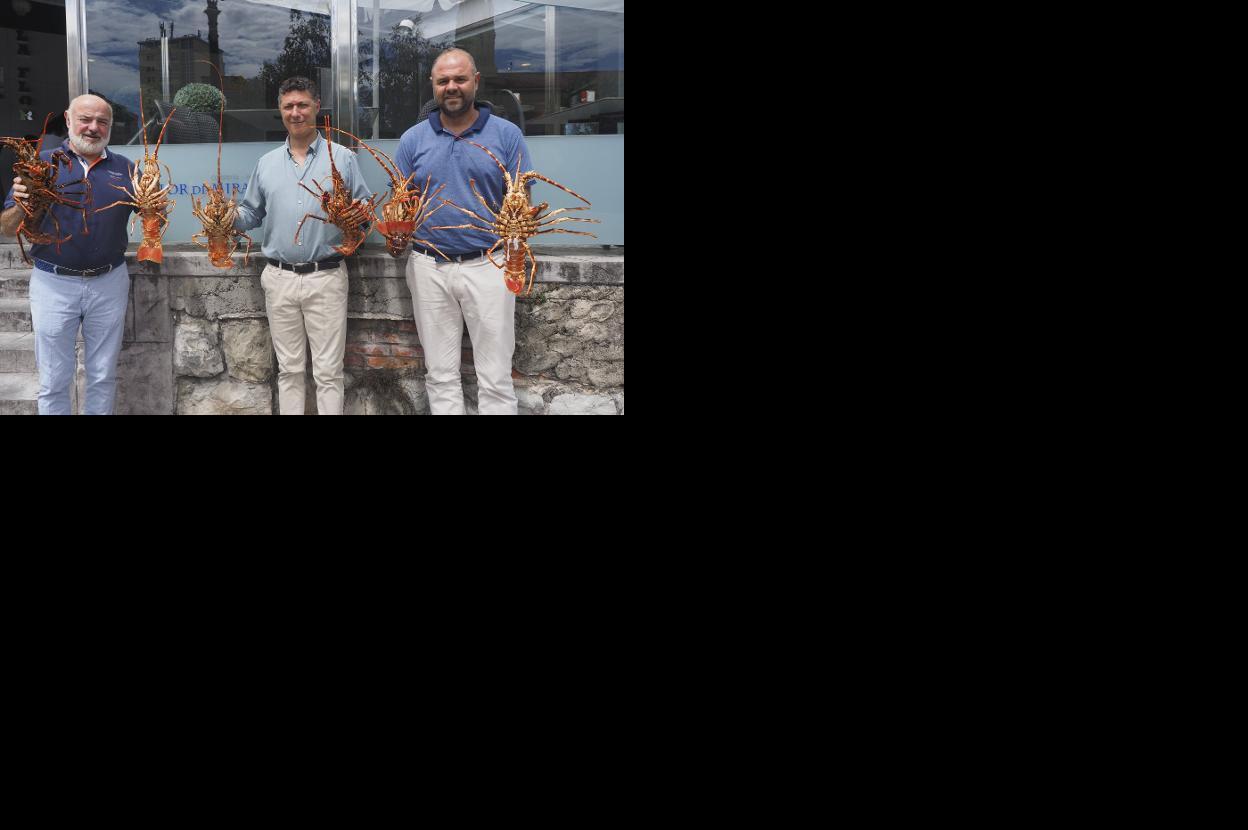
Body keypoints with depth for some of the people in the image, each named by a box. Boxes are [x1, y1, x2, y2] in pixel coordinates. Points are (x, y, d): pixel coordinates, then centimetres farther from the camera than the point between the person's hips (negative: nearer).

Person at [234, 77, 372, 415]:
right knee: (289, 369, 10)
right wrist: (231, 217, -2)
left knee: (328, 371, -2)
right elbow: (251, 213, 19)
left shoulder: (342, 158, 3)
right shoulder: (266, 163, 13)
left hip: (326, 277, -3)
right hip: (279, 278, 3)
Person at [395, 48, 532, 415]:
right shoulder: (413, 139, 7)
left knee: (495, 378, 0)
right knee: (441, 375, 10)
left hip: (487, 264, -2)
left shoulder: (506, 134, 1)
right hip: (429, 266, 2)